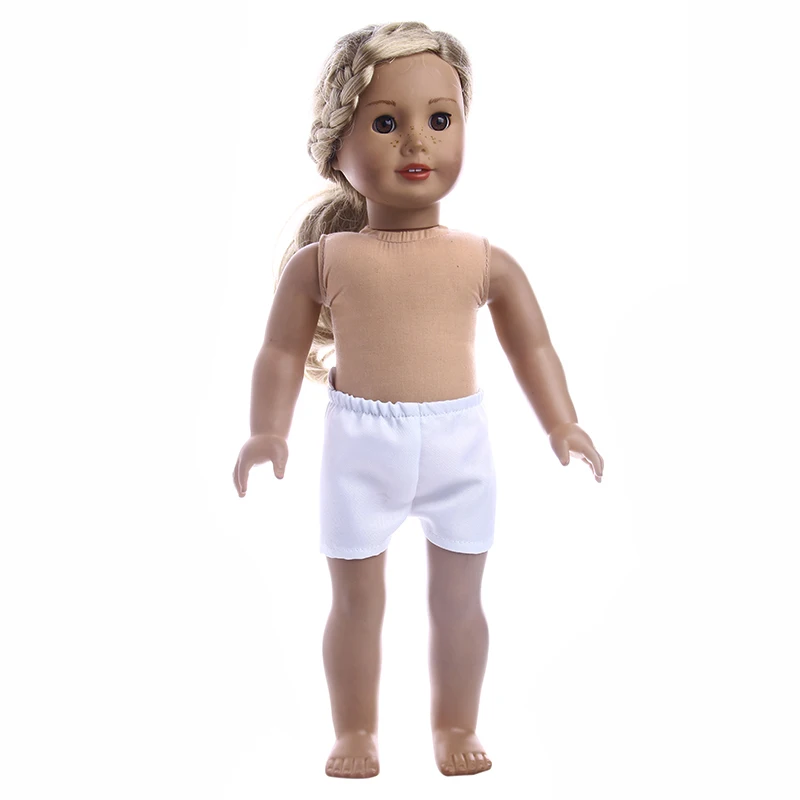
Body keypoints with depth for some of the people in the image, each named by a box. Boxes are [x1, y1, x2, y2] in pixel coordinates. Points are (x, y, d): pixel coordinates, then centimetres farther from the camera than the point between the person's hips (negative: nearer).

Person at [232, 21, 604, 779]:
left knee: (458, 598, 11)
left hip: (458, 444, 1)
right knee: (356, 598, 10)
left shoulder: (486, 261, 2)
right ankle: (354, 731, 26)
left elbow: (533, 348, 9)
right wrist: (267, 431, -7)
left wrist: (562, 424, 0)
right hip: (360, 447, -1)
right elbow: (282, 352, 3)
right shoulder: (322, 261, -2)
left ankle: (455, 727, 29)